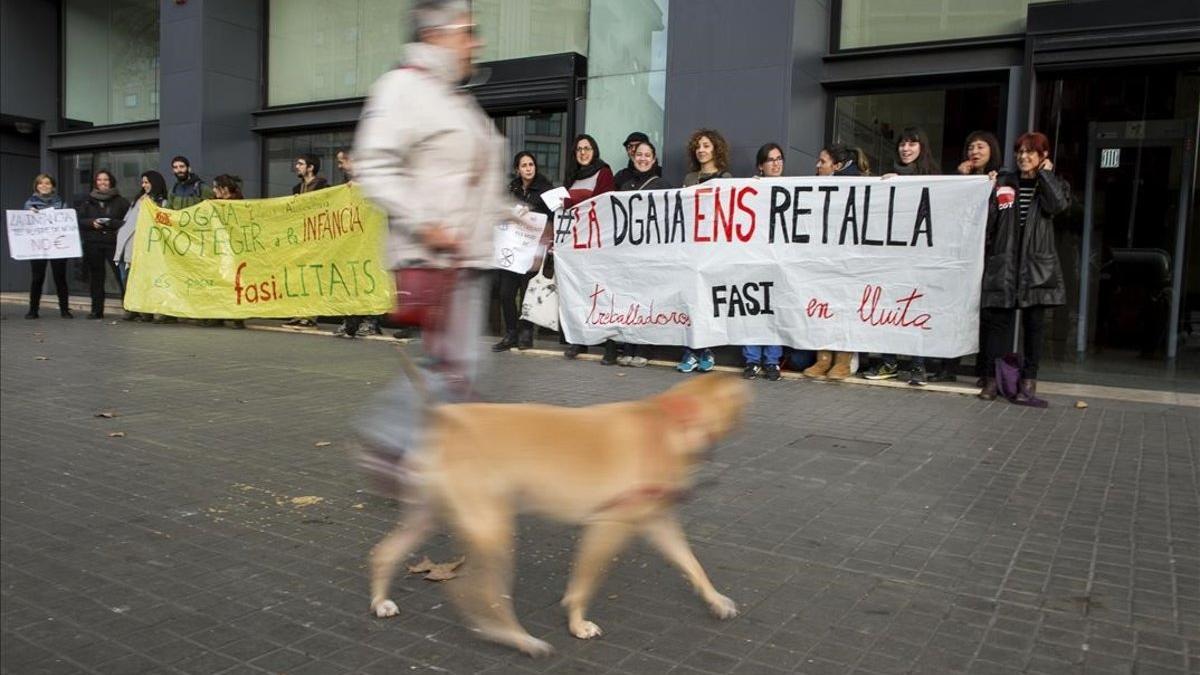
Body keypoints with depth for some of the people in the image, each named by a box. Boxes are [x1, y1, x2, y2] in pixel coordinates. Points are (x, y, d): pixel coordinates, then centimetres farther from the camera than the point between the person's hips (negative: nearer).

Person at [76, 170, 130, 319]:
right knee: (95, 278, 5)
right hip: (92, 244, 3)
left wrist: (111, 223, -15)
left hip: (114, 243, -3)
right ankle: (97, 310, 11)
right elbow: (78, 220, 11)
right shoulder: (86, 201, 15)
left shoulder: (121, 201, 6)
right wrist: (92, 223, -8)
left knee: (121, 275, -12)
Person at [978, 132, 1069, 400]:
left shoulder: (1053, 185, 11)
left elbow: (1057, 205, -11)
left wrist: (1045, 174, -2)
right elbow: (989, 220, 6)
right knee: (998, 319, -3)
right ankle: (993, 377, 0)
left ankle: (1029, 378, 12)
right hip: (1003, 262, 0)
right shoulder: (1003, 182, 11)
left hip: (1036, 263, 0)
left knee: (1034, 322, 4)